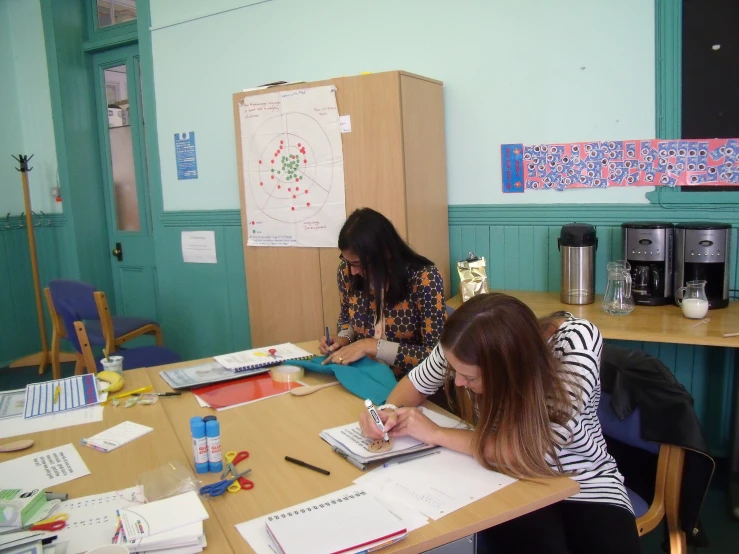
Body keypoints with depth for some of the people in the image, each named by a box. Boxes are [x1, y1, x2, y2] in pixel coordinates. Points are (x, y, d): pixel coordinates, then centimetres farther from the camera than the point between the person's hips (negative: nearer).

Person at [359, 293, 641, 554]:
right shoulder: (465, 348, -18)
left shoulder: (576, 340, -28)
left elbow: (534, 451, -32)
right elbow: (416, 383, 3)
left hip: (583, 481, 0)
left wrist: (436, 433, -26)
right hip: (508, 479, 1)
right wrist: (389, 411, -19)